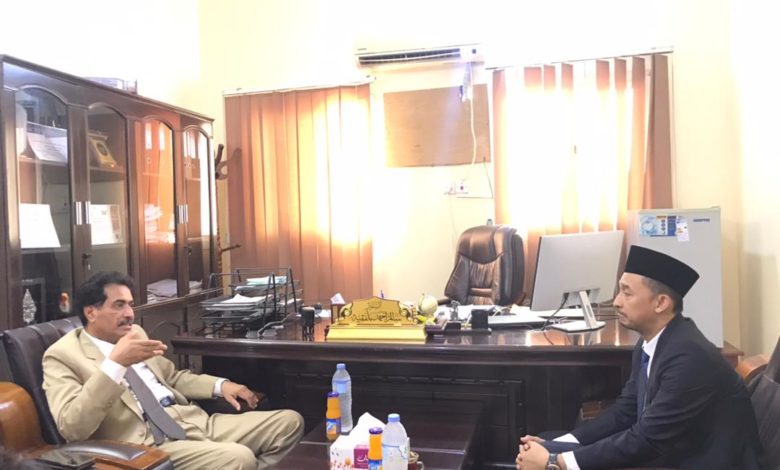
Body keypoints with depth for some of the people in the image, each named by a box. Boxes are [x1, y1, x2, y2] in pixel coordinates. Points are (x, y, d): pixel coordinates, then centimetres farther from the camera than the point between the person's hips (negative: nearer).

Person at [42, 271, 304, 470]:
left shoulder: (134, 332, 18)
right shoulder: (63, 355, -3)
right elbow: (71, 428, -18)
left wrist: (220, 385, 12)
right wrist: (115, 363, -27)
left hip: (195, 421, 8)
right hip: (149, 444, -8)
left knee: (290, 421, -3)